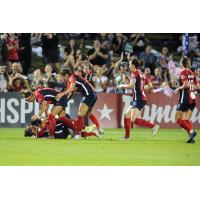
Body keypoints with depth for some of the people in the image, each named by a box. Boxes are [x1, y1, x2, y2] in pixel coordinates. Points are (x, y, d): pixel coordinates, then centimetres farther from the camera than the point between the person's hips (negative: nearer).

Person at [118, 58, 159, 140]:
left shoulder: (134, 73, -10)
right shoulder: (141, 74, 15)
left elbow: (131, 86, -21)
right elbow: (150, 85, 17)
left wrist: (122, 86, -4)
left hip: (139, 99, -10)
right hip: (136, 99, 10)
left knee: (134, 119, -17)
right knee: (127, 115, 15)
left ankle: (153, 126, -19)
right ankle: (127, 136, 18)